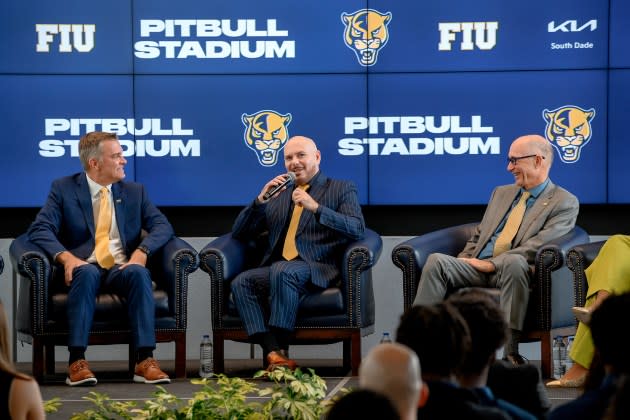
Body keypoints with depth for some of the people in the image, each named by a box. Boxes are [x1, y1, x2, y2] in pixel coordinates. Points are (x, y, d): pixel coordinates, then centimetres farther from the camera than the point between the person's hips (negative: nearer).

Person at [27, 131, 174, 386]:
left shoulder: (134, 192, 16)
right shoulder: (63, 189, 7)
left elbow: (162, 226, 6)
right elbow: (40, 229, -5)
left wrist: (142, 251, -15)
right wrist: (65, 257, -24)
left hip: (122, 268, 2)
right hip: (84, 267, -2)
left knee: (139, 273, -33)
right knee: (87, 273, -38)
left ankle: (145, 361, -37)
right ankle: (77, 362, -41)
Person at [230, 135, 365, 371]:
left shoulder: (342, 190, 13)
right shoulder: (277, 194, 25)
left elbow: (357, 229, -5)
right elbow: (239, 234, 19)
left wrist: (316, 208, -15)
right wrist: (260, 200, 3)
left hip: (317, 269, -4)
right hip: (275, 270, 4)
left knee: (282, 270, -36)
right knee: (240, 282, -26)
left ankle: (281, 351, -33)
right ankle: (272, 353, -36)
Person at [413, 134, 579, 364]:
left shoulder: (564, 202, 4)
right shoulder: (501, 193, 26)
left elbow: (538, 245, -9)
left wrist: (492, 263, -15)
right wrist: (461, 265, 5)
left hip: (511, 269, -5)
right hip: (477, 269, 5)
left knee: (514, 261, -40)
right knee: (436, 261, -23)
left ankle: (510, 349, -39)